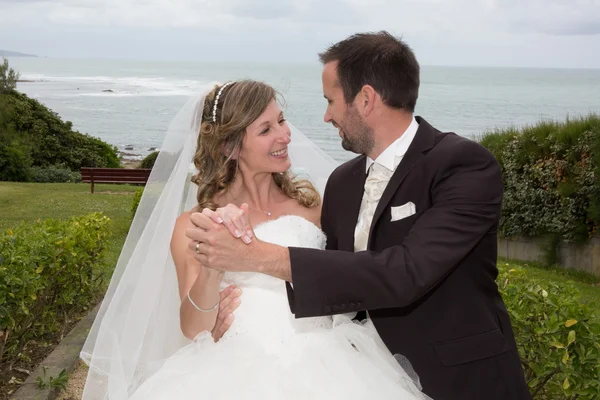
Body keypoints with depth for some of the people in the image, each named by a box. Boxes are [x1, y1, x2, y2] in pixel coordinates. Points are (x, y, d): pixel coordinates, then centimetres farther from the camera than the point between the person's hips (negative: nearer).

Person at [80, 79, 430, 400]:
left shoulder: (309, 200, 8)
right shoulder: (194, 225, 3)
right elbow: (192, 329, -3)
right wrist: (211, 270, -20)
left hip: (320, 362, 2)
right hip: (240, 369, -2)